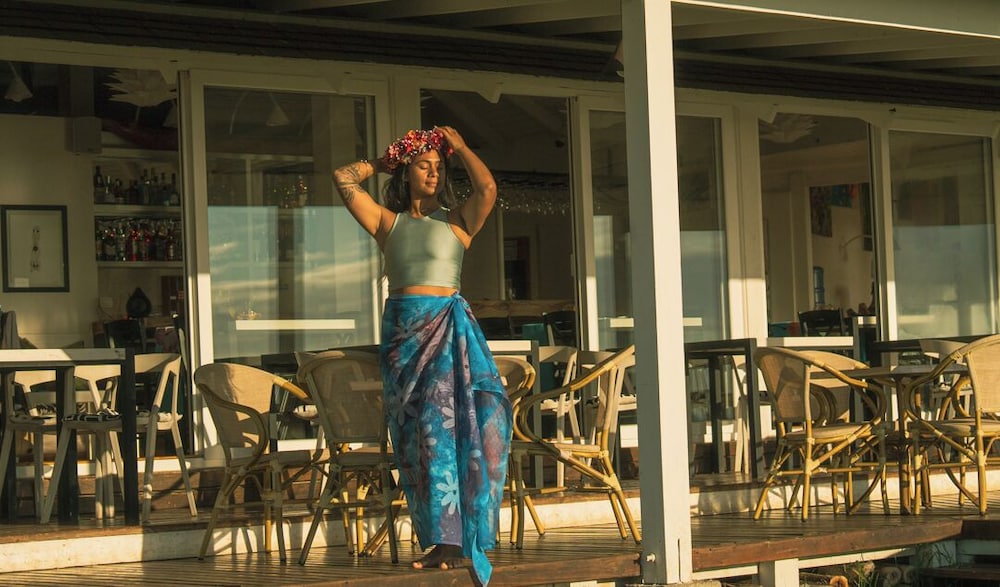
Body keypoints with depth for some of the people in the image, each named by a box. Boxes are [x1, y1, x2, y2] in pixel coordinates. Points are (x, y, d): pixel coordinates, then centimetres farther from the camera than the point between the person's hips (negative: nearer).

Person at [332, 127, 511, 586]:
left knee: (444, 420, -14)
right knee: (416, 432, 0)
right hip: (402, 329, 3)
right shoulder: (388, 222, 14)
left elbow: (487, 189, -11)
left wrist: (459, 147, 4)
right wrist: (383, 162, 20)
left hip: (450, 328, -3)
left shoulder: (457, 221, 8)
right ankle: (442, 542, 1)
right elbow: (344, 178, 9)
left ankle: (456, 540, -15)